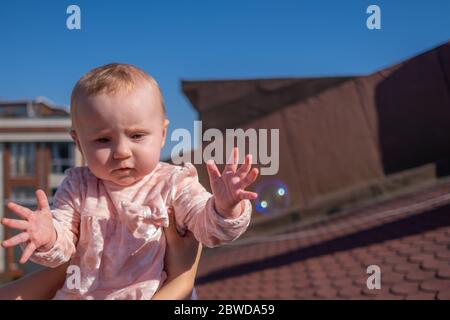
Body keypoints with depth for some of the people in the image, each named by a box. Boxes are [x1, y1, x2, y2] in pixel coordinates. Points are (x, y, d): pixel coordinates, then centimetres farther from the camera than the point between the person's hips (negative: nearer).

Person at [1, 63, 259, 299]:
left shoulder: (174, 183, -5)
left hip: (156, 294, -3)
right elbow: (60, 250, 1)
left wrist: (224, 209, -33)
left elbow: (209, 231, -11)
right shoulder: (78, 187, 1)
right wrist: (47, 238, -21)